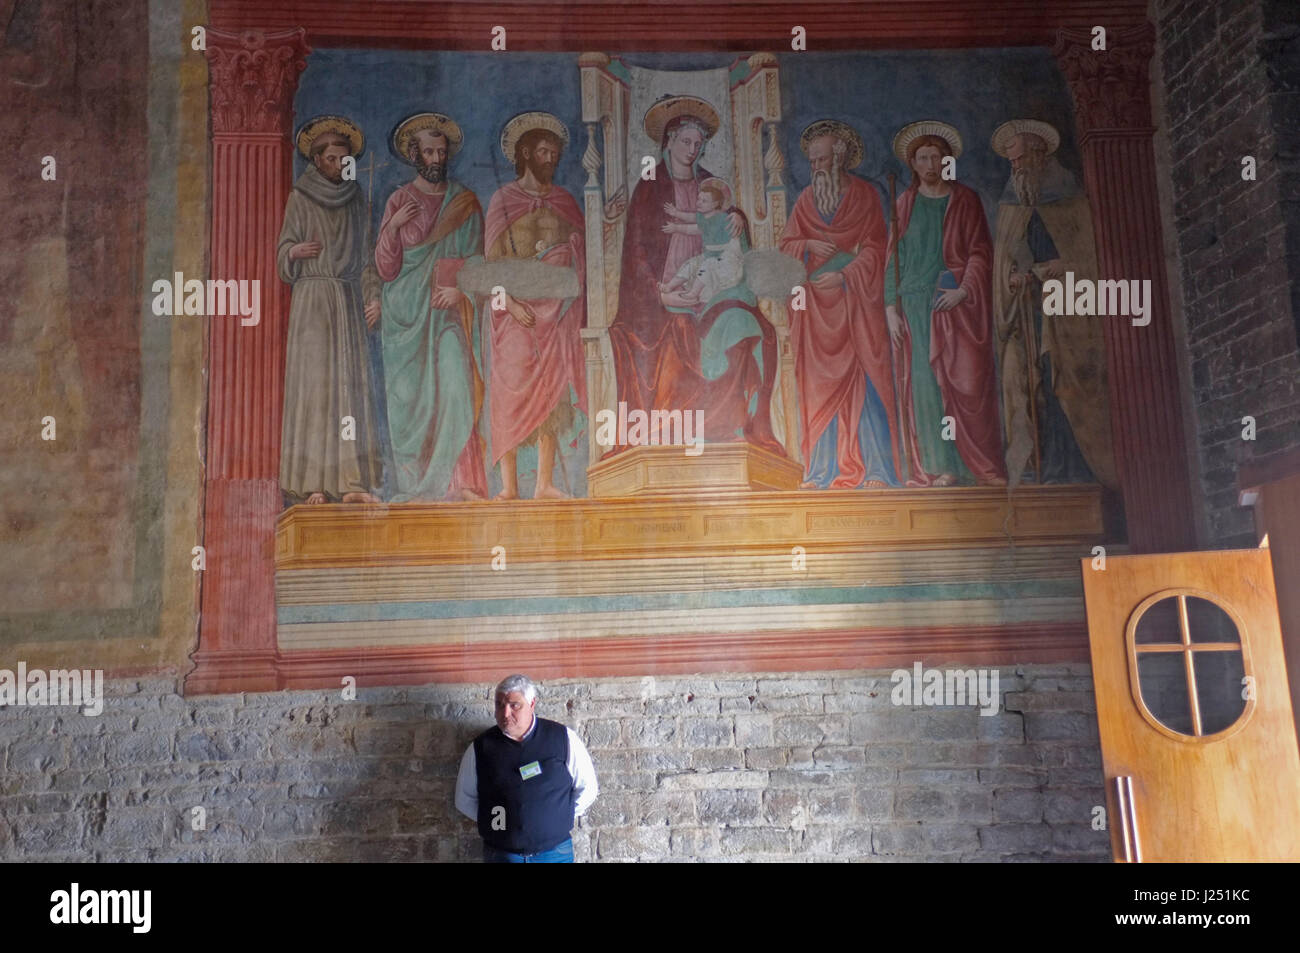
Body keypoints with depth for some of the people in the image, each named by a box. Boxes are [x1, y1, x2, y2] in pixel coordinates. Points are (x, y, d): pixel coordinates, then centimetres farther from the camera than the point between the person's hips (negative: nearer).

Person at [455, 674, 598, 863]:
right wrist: (491, 821, 2)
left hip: (555, 852, 0)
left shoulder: (563, 739, -4)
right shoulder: (480, 748, -2)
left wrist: (562, 818, 3)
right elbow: (465, 800, 10)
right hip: (500, 853, 1)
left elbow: (588, 788, 6)